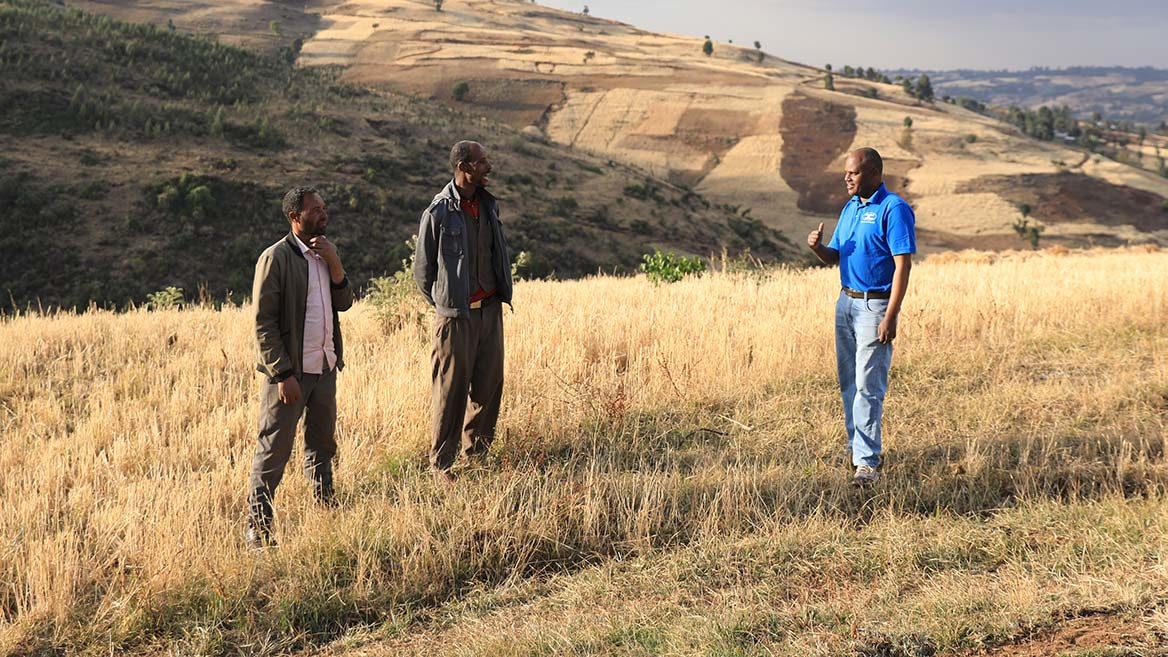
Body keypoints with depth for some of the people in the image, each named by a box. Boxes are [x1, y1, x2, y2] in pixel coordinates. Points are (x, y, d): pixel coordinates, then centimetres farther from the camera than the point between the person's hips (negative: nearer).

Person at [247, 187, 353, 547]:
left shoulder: (325, 252, 11)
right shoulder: (275, 258, -12)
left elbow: (344, 302, 7)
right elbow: (263, 322, -14)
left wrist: (334, 263, -8)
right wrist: (283, 375, -18)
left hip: (325, 368, 7)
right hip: (289, 372, -7)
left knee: (322, 446, 20)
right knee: (274, 453, -3)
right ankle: (258, 530, 5)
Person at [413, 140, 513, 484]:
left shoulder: (489, 205, 7)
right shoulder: (439, 212, -12)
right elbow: (422, 269, -3)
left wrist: (500, 293, 16)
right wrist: (444, 304, 5)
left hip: (490, 309, 6)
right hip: (456, 314, -6)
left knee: (490, 382, 11)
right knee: (450, 389, -1)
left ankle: (475, 448, 28)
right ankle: (440, 463, 10)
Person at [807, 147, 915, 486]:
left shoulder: (894, 209, -13)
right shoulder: (850, 208, 13)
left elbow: (903, 265, -17)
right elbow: (835, 257, 17)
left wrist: (890, 317, -23)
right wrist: (818, 248, -8)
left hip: (875, 305, -8)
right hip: (846, 302, 8)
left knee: (868, 385, -8)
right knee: (848, 382, 14)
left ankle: (867, 461, -4)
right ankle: (857, 445, 26)